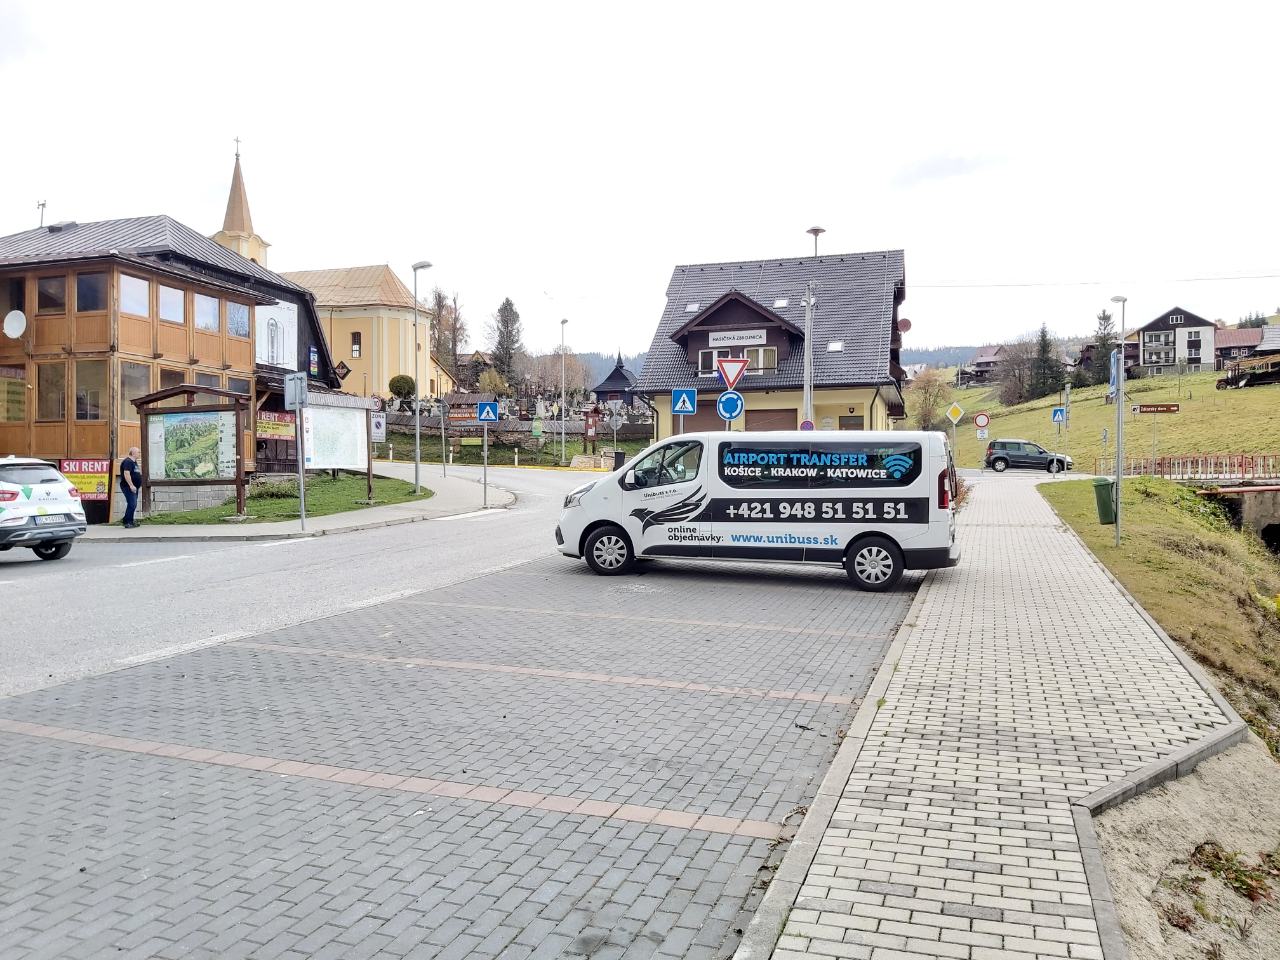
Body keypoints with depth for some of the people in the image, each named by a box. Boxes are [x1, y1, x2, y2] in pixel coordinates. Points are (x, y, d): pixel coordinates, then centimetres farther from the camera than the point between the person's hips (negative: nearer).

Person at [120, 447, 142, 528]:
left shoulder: (134, 462, 17)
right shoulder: (128, 462, -14)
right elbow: (126, 474, -24)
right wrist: (131, 485, -27)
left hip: (134, 487, 10)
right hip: (128, 487, -10)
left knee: (133, 505, 14)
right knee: (132, 505, -13)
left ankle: (131, 521, 21)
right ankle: (127, 522, -11)